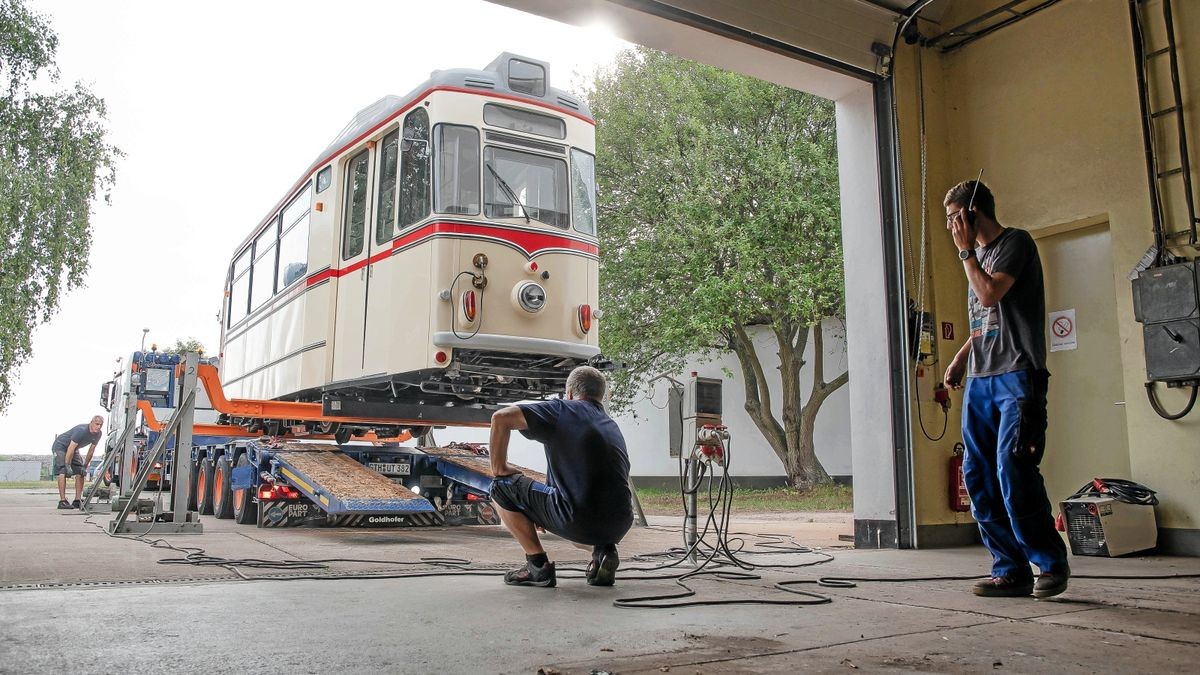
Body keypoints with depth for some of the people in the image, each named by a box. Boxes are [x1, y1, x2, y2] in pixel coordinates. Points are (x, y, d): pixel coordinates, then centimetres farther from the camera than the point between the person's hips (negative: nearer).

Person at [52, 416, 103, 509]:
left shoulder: (97, 434, -11)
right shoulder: (81, 431, -34)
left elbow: (91, 450, -2)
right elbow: (71, 448, -33)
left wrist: (85, 466, -3)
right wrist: (68, 466, -32)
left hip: (74, 449, 8)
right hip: (60, 446, -7)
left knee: (80, 472, -4)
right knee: (62, 472, -19)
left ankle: (78, 501, -3)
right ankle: (62, 501, -22)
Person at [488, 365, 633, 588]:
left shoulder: (562, 410, 6)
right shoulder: (612, 426, 24)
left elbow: (501, 418, -4)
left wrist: (498, 467, 10)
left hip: (578, 522, -6)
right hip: (619, 526, 6)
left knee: (501, 486, 10)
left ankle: (539, 565, 6)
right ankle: (604, 550, 13)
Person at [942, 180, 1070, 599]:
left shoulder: (1015, 243, -1)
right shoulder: (978, 255, 23)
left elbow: (991, 294, -16)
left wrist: (966, 251, -4)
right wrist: (960, 358, 16)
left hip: (1017, 376, -8)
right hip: (979, 380, 8)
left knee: (1012, 470, -15)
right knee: (979, 478, 2)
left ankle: (1051, 563, 1)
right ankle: (1010, 570, 7)